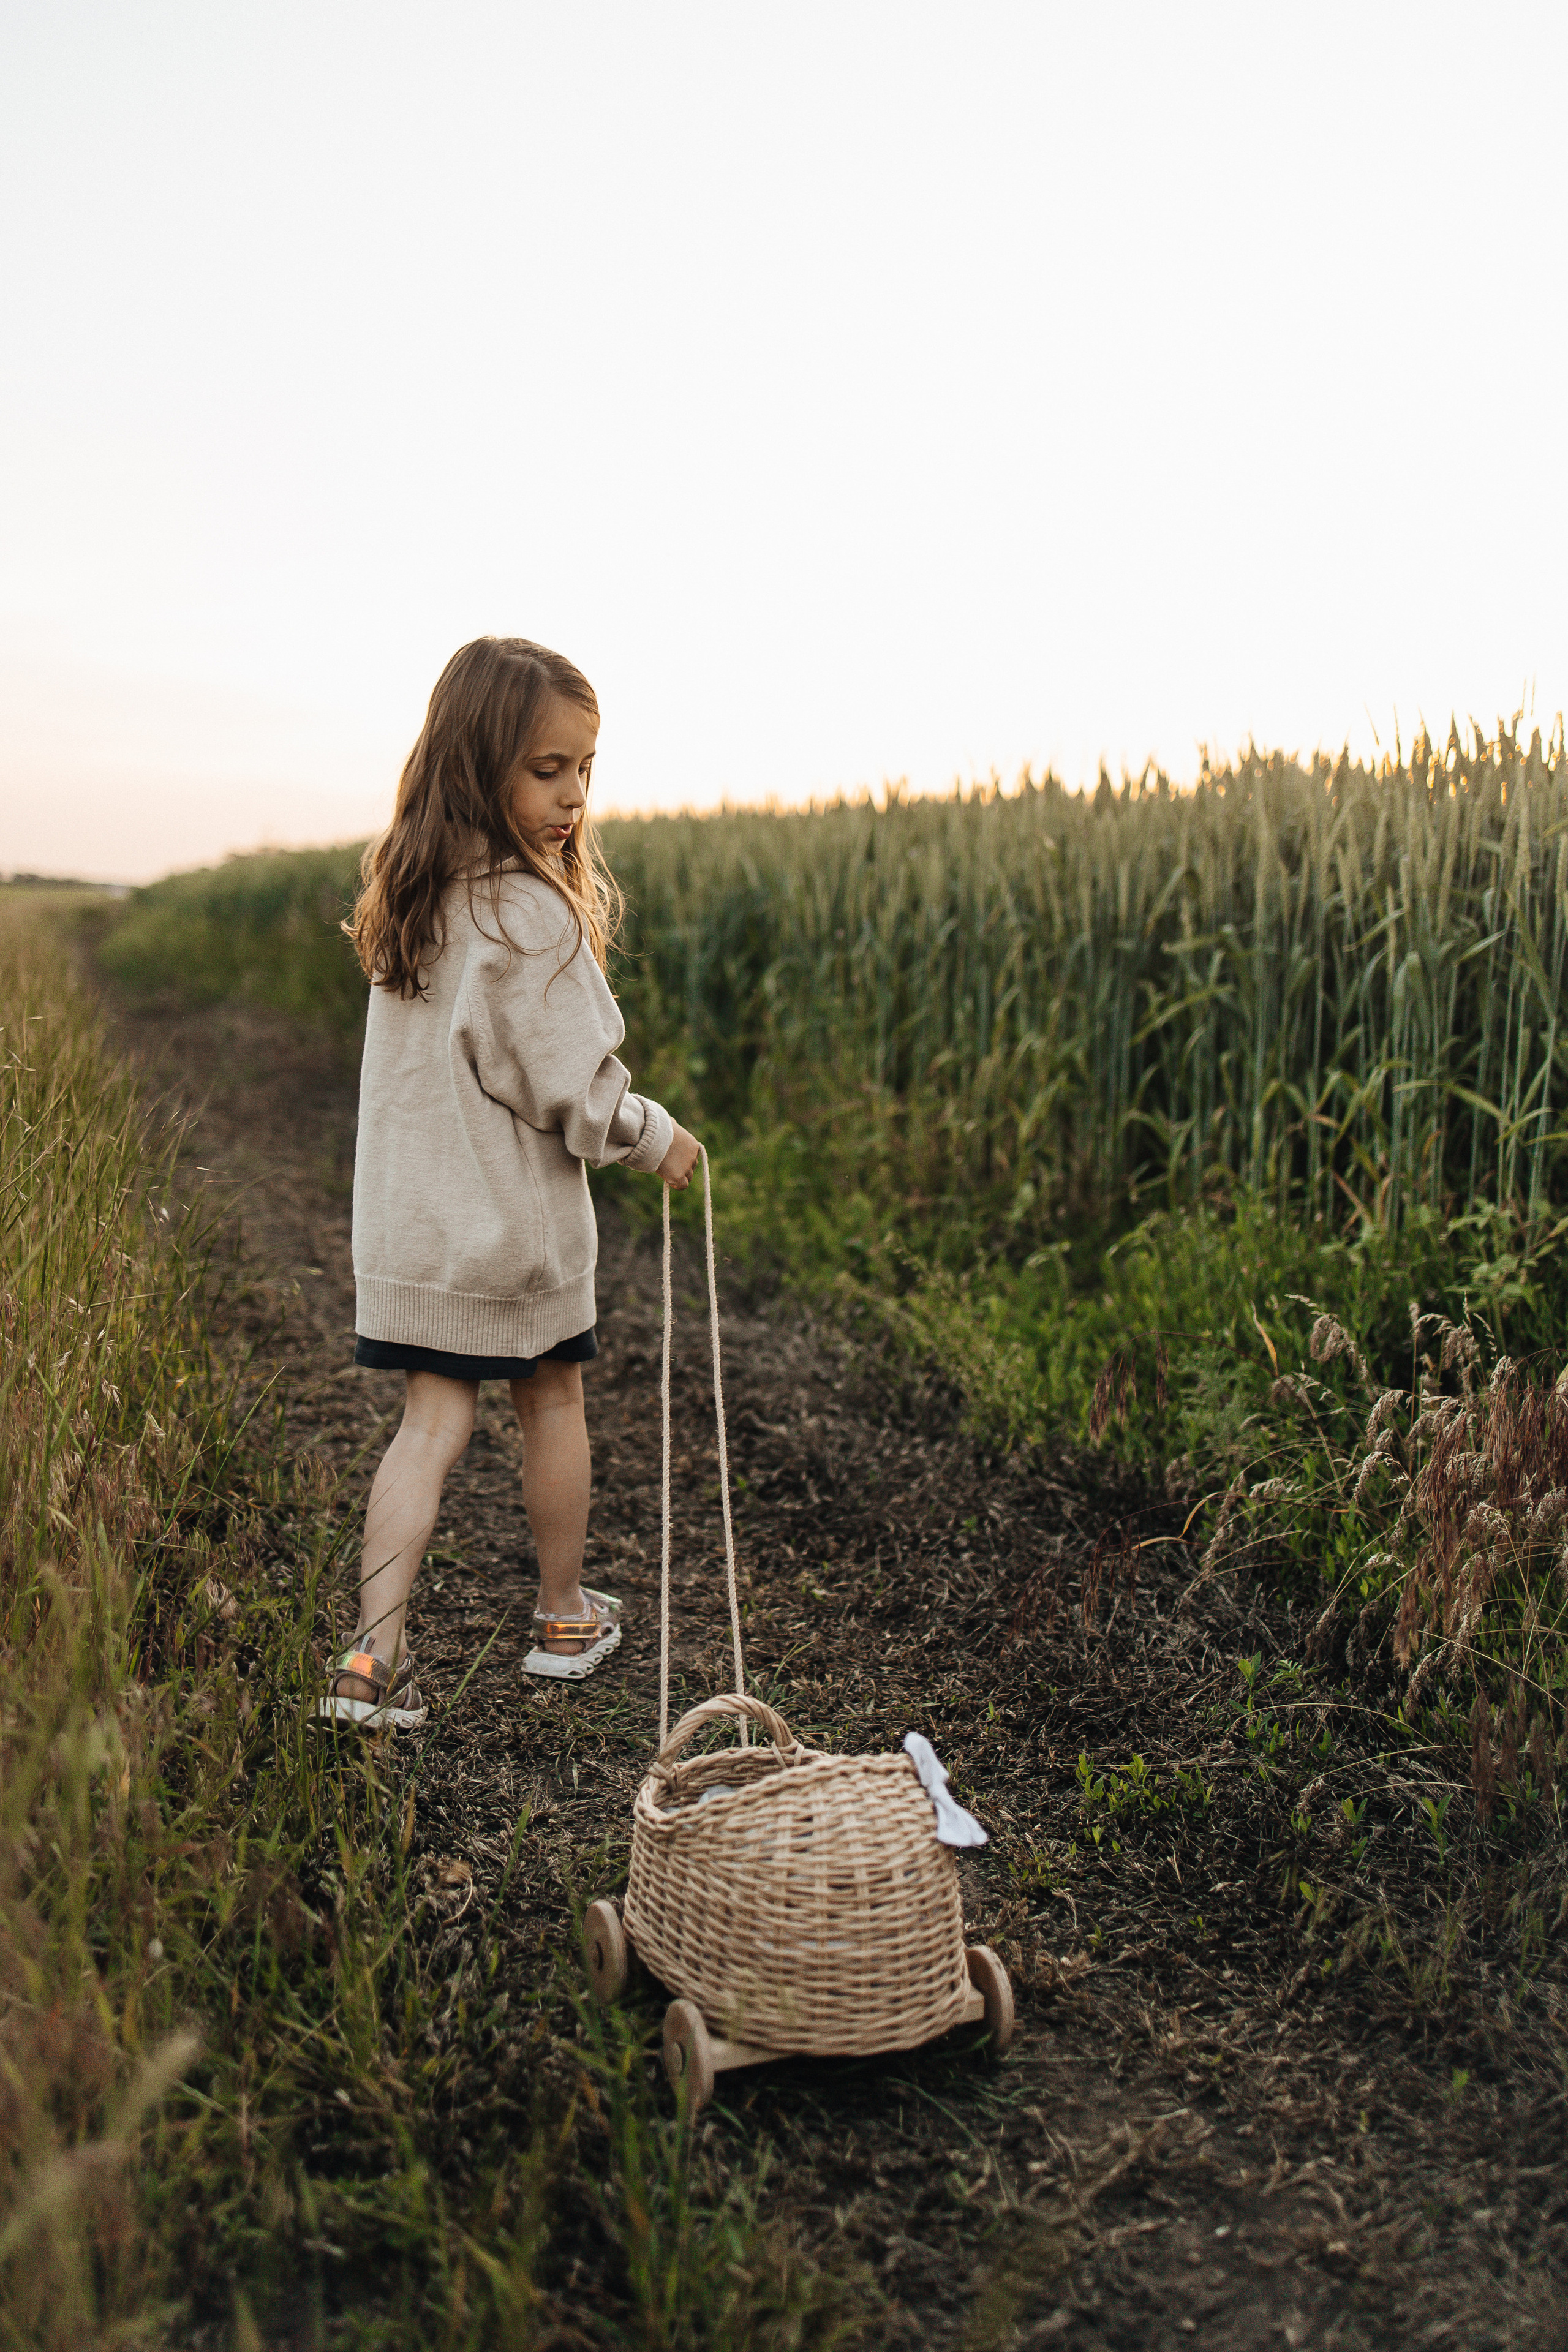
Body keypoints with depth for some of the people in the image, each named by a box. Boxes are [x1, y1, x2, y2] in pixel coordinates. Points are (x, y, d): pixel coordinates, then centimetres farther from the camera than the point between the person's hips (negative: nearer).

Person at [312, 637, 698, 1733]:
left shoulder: (414, 900, 4)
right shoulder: (534, 913, -21)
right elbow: (572, 1092, -18)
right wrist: (658, 1137, -1)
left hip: (410, 1223, 5)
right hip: (517, 1220, -5)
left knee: (433, 1423, 8)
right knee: (554, 1405, 15)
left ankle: (373, 1656, -1)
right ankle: (564, 1618, 32)